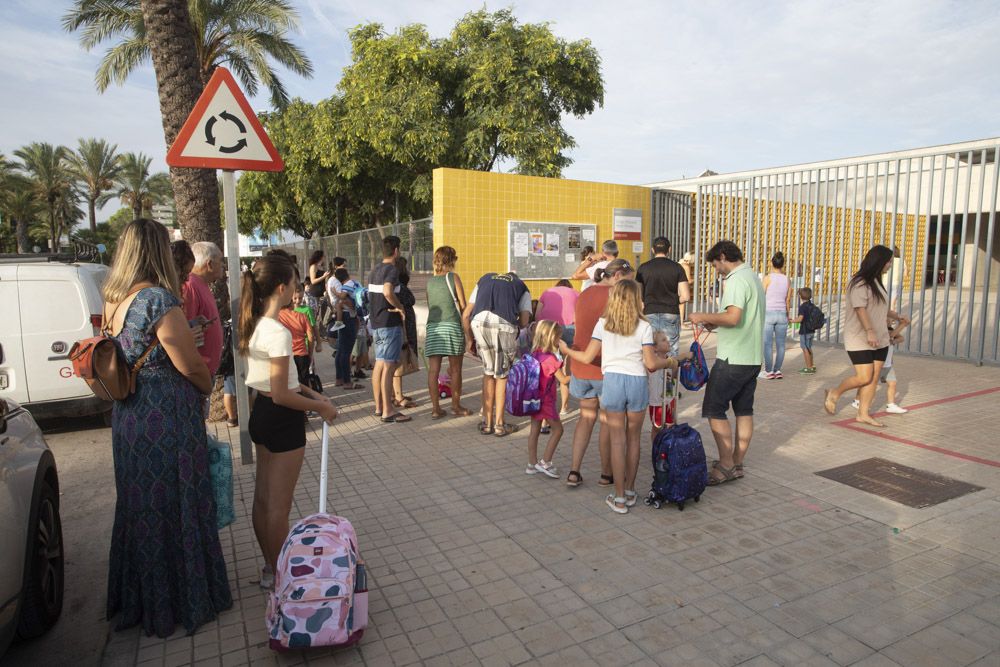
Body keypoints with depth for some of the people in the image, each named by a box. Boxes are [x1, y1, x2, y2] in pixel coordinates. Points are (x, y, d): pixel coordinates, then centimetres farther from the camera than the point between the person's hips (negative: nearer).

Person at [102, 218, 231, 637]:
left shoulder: (114, 301, 5)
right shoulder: (158, 300, -20)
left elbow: (124, 358, 13)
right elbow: (191, 366, -16)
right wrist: (208, 388, 2)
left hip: (128, 416, 8)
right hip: (167, 421, -8)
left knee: (139, 505, 21)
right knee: (175, 507, 6)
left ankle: (138, 598, 38)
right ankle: (184, 599, 23)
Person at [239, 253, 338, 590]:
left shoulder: (253, 325, 3)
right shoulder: (278, 332, -24)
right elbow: (280, 396, -23)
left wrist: (308, 391, 8)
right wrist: (321, 407, -11)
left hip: (260, 414, 9)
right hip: (282, 421, -9)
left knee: (263, 497, 19)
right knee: (279, 506, 7)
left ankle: (270, 566, 36)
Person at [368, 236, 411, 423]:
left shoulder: (375, 271, 15)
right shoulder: (392, 270, -13)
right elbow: (388, 291, -32)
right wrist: (400, 307, -17)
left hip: (376, 323, 9)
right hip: (390, 324, -9)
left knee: (379, 364, 14)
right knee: (389, 366, -7)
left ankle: (379, 407, 22)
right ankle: (388, 411, -5)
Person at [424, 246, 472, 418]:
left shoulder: (429, 281, 12)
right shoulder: (453, 277, 0)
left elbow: (429, 306, 15)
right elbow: (463, 305, 0)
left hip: (432, 327, 4)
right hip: (452, 325, -4)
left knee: (433, 370, 3)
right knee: (455, 369, 7)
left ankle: (435, 408, 6)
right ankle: (456, 406, 15)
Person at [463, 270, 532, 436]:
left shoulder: (485, 279, 35)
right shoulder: (522, 287, 30)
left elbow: (466, 315, 26)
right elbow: (524, 322, 12)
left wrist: (469, 339, 38)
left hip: (479, 322, 2)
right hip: (505, 325, -2)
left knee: (488, 372, 20)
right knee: (502, 375, 17)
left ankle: (487, 423, 25)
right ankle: (499, 424, 23)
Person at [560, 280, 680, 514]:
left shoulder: (603, 324, 3)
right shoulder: (644, 327, 0)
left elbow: (588, 357, 2)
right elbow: (650, 363, -4)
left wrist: (566, 351, 20)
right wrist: (669, 362, 16)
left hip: (612, 380, 0)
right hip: (637, 382, 0)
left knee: (617, 440, 5)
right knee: (633, 439, 14)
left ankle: (619, 498, 10)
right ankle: (630, 492, 25)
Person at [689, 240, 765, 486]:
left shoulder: (736, 280, -15)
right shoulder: (753, 277, 17)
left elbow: (733, 317, -28)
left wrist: (704, 316, -15)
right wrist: (715, 324, 15)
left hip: (733, 359, -10)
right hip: (753, 357, 10)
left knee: (714, 409, -4)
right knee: (744, 410, 12)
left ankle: (726, 465, 0)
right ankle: (737, 463, 21)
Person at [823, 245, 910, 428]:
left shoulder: (876, 282, 15)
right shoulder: (859, 283, -13)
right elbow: (860, 309, -25)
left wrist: (897, 316, 36)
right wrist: (869, 331, -34)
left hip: (880, 339, 9)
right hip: (859, 339, -9)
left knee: (874, 378, 5)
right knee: (864, 377, -11)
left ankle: (863, 414, 11)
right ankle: (834, 394, 12)